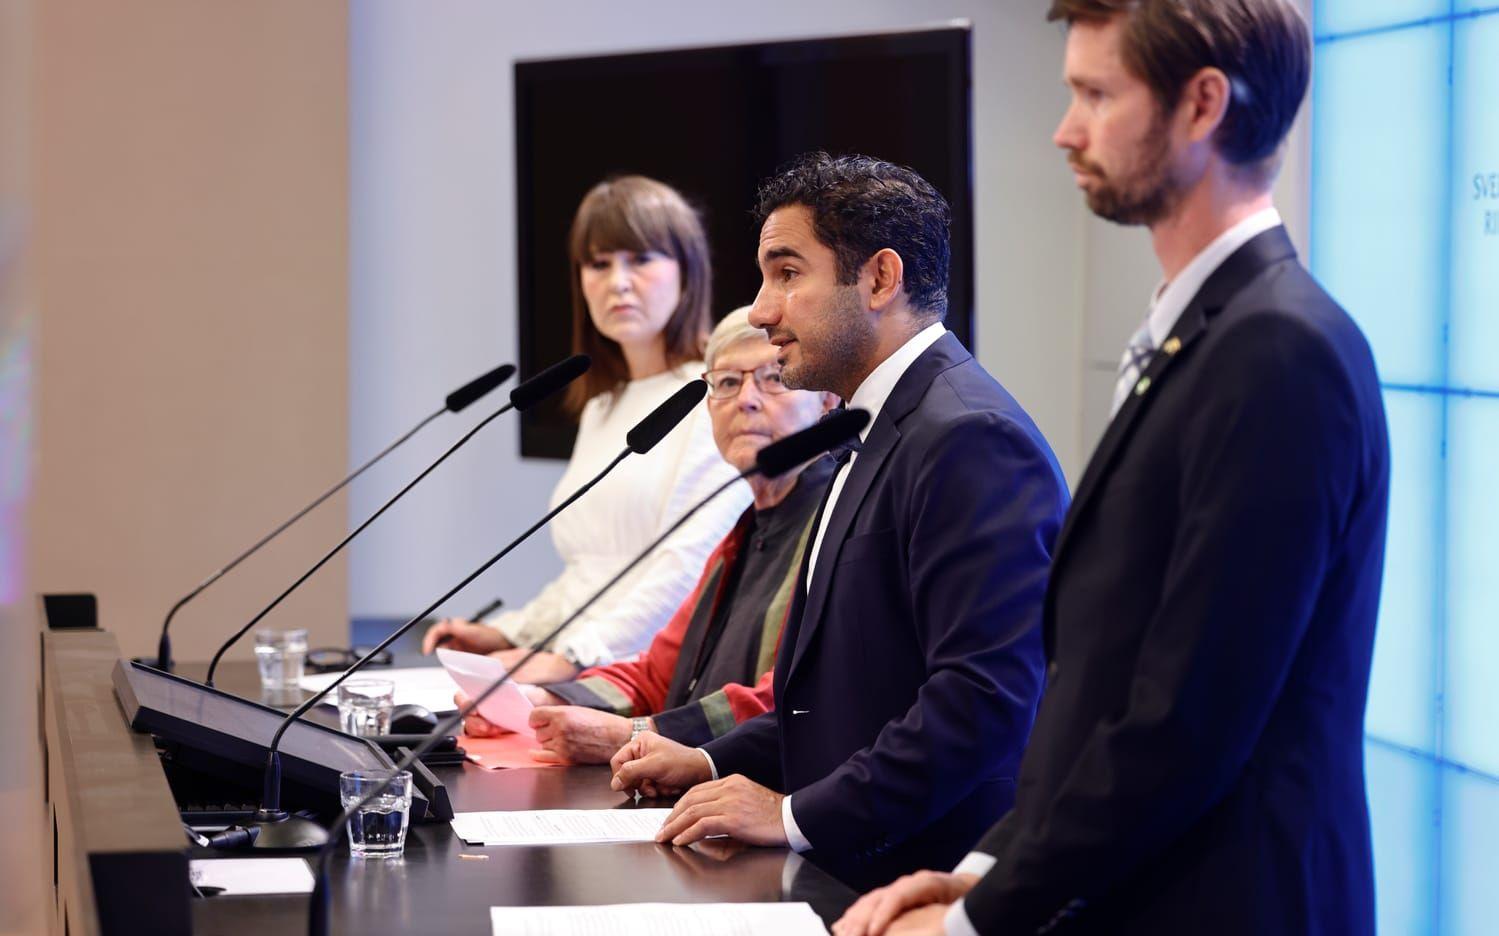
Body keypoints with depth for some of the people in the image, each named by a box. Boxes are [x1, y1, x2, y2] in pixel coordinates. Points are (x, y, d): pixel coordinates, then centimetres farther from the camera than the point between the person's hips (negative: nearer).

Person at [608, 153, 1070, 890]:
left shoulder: (970, 440, -16)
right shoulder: (886, 430, 18)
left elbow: (987, 692, -24)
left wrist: (798, 816, -20)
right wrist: (714, 764, 14)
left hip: (933, 884, -9)